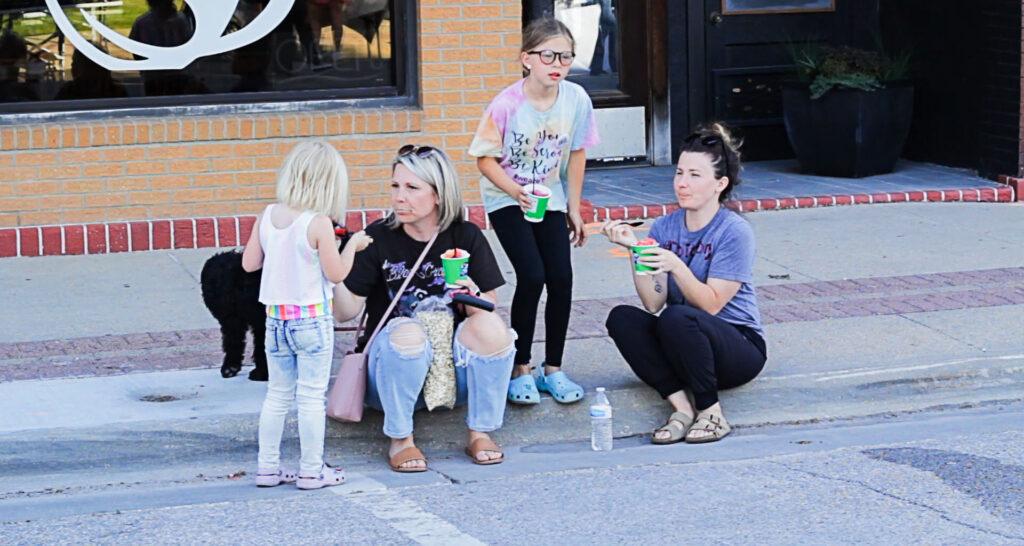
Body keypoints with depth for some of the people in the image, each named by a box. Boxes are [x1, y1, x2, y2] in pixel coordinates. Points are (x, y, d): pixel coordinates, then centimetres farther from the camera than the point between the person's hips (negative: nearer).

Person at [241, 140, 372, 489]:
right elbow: (336, 274, -13)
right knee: (312, 397, 2)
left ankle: (268, 467, 19)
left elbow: (249, 263, 7)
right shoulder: (319, 224, -17)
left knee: (278, 394, 15)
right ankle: (312, 470, 8)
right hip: (312, 318, -6)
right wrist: (353, 245, 2)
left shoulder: (267, 217, 0)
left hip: (275, 317, 6)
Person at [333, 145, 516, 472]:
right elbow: (346, 311, -8)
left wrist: (473, 299, -22)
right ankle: (400, 440, -18)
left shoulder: (466, 237, 1)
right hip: (392, 367, -2)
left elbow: (490, 310, 0)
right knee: (407, 332, -34)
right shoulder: (378, 239, -3)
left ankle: (479, 433, -10)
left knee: (491, 328, -26)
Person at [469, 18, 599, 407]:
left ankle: (553, 370, 10)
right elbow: (485, 158, -15)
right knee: (532, 276, -16)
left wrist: (574, 208, 6)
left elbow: (576, 154, 1)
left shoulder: (577, 101, -13)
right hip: (506, 198, -4)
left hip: (550, 198, 4)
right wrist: (517, 191, -29)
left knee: (561, 277, -6)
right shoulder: (507, 105, -23)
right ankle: (521, 370, 0)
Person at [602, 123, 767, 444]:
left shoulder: (734, 231, -12)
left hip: (740, 347, -6)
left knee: (676, 318, -35)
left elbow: (711, 305, -17)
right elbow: (653, 303, -5)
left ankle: (711, 413, -20)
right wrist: (635, 251, -17)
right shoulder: (665, 228, 3)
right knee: (621, 318, -20)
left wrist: (676, 266, -30)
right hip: (684, 347, 6)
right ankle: (681, 405, -25)